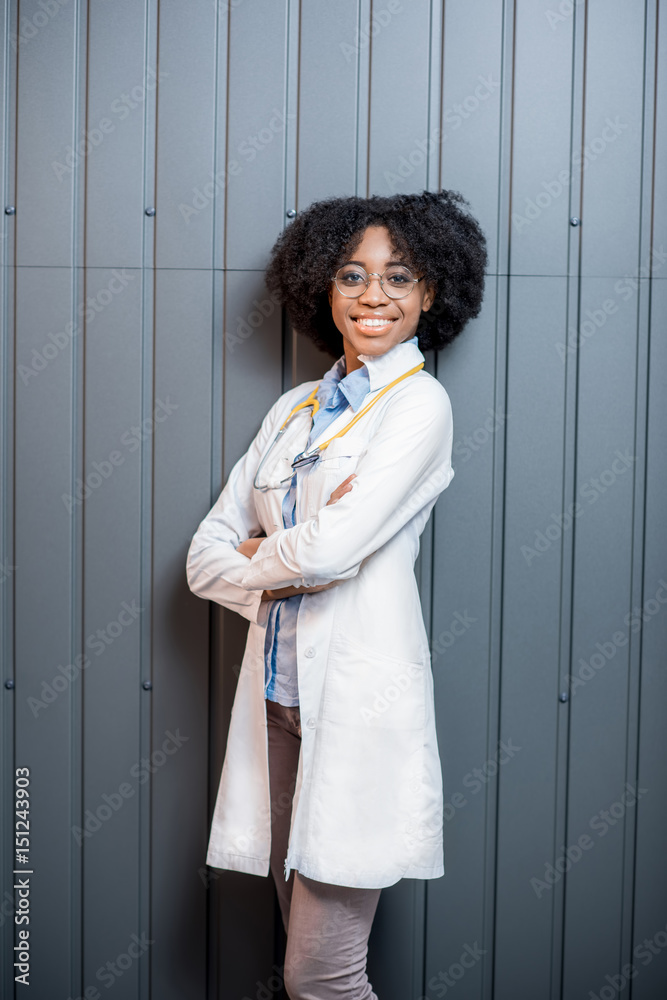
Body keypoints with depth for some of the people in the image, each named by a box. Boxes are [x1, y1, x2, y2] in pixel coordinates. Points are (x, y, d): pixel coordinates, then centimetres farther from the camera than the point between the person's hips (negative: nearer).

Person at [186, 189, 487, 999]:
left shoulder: (419, 404, -6)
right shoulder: (294, 410, 13)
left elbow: (330, 550, -18)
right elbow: (206, 553, 9)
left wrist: (255, 555, 2)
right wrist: (288, 567, -10)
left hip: (360, 697, -6)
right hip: (279, 691, 6)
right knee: (302, 931, 14)